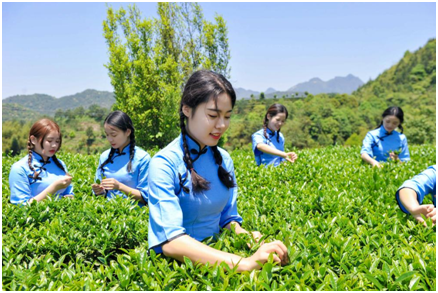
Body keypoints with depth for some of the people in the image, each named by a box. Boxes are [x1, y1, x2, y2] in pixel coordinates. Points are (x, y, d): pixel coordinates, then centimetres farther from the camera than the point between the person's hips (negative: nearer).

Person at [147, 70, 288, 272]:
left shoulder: (224, 160, 4)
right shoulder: (164, 164, -15)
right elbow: (170, 242, -25)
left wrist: (245, 235, -11)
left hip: (215, 254, 5)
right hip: (175, 264, -5)